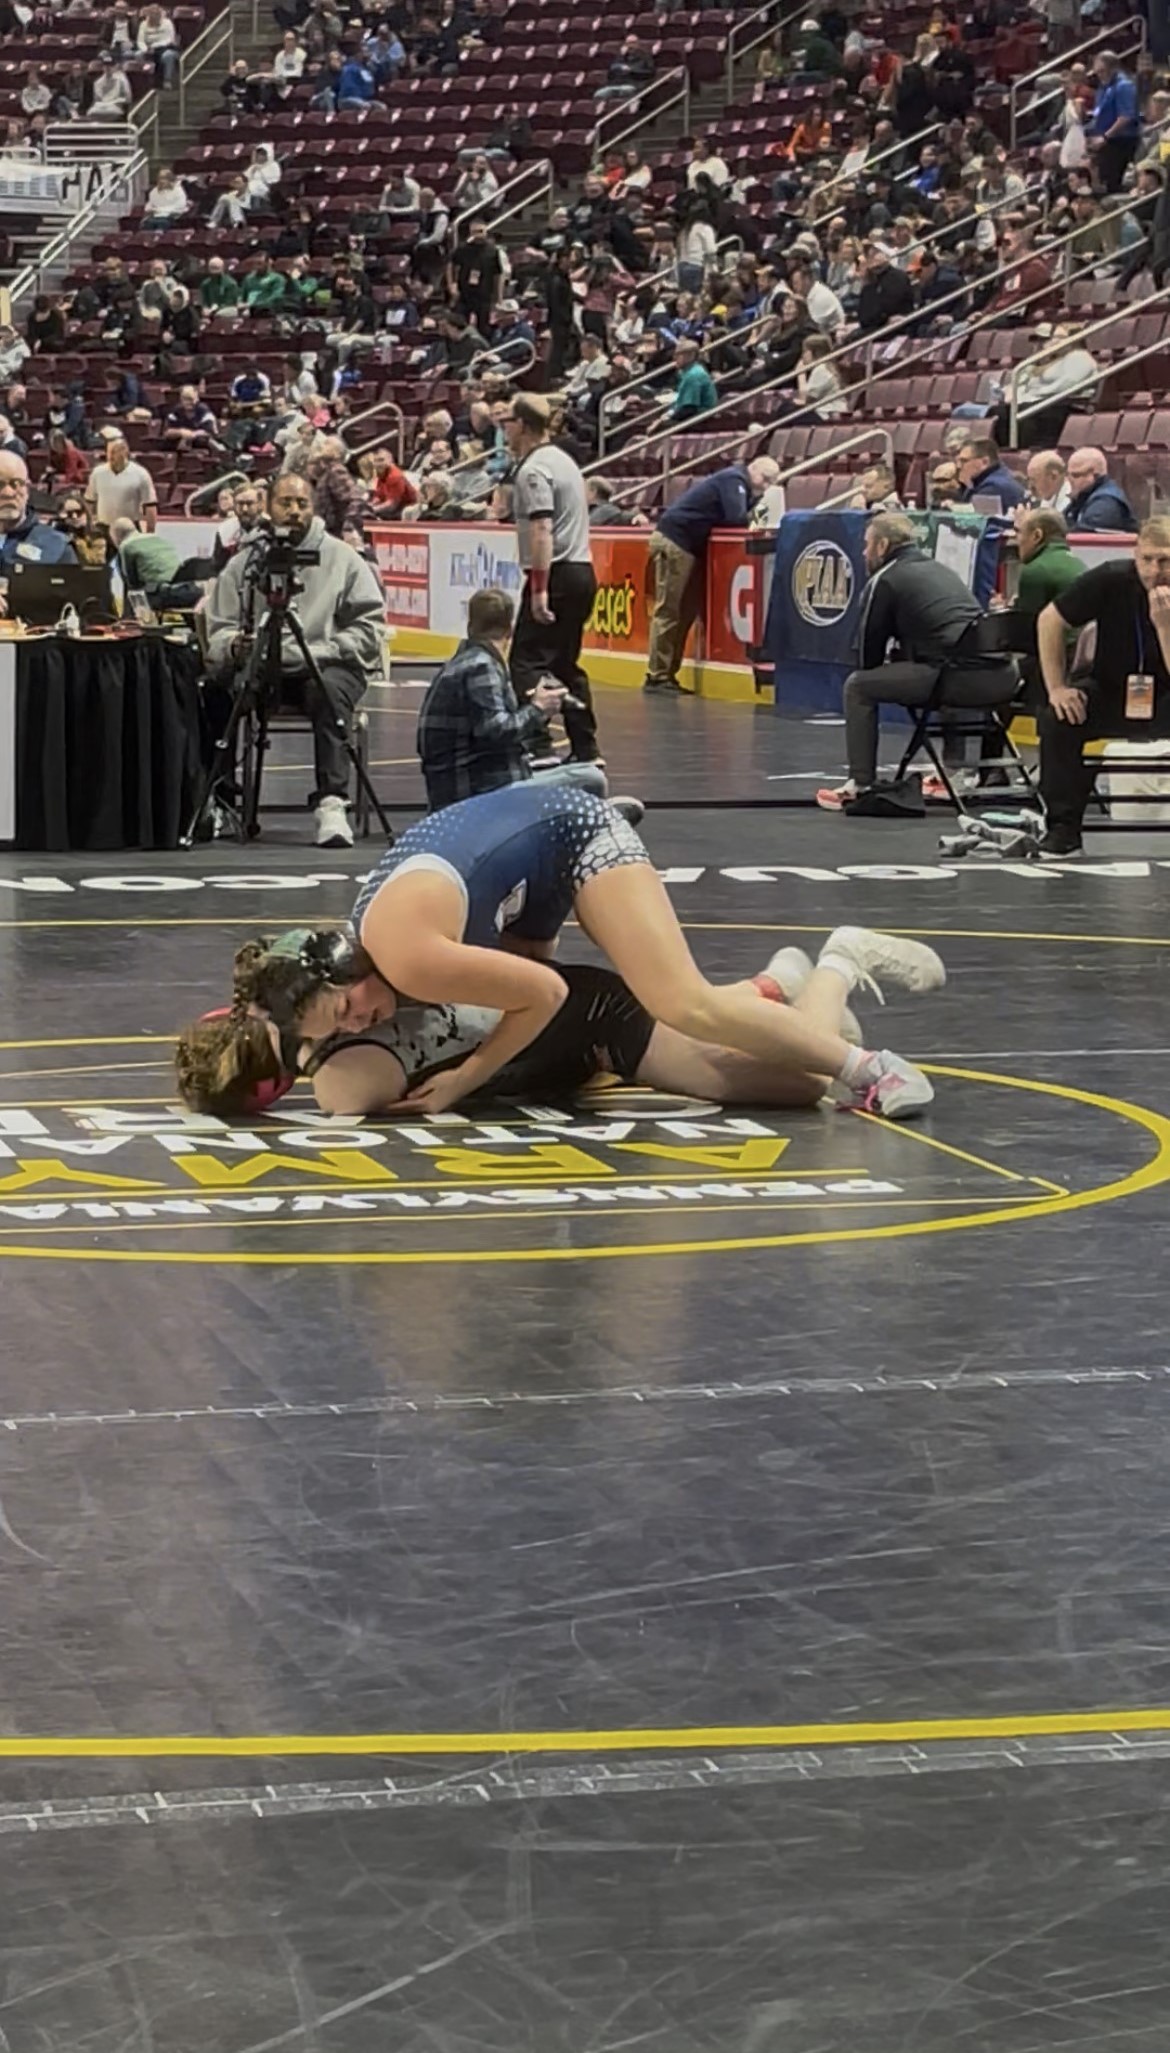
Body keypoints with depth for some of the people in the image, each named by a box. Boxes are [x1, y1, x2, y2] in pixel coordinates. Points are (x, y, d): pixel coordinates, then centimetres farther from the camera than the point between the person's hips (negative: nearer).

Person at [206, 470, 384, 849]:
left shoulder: (343, 559, 5)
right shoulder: (244, 563, 10)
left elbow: (367, 631, -1)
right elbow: (218, 630, 6)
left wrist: (316, 654, -15)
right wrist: (234, 646, -19)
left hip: (330, 666, -2)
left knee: (328, 689, -37)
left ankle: (331, 804, -40)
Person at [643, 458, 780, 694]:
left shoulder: (739, 484, 18)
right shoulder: (733, 480, -11)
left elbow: (737, 516, 16)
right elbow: (736, 518, -21)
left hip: (688, 545, 10)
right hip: (674, 542, -10)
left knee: (686, 612, 8)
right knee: (668, 611, -11)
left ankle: (667, 675, 8)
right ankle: (657, 677, -13)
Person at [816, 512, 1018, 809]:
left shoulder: (884, 581, 6)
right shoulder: (941, 570, 28)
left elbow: (870, 649, 11)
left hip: (958, 679, -7)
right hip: (1002, 679, 7)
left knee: (858, 686, 8)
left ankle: (860, 784, 4)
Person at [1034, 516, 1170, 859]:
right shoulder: (1112, 580, -17)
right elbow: (1050, 620, -7)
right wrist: (1056, 688, -10)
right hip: (1109, 691, 1)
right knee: (1056, 720, -27)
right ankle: (1063, 828, -17)